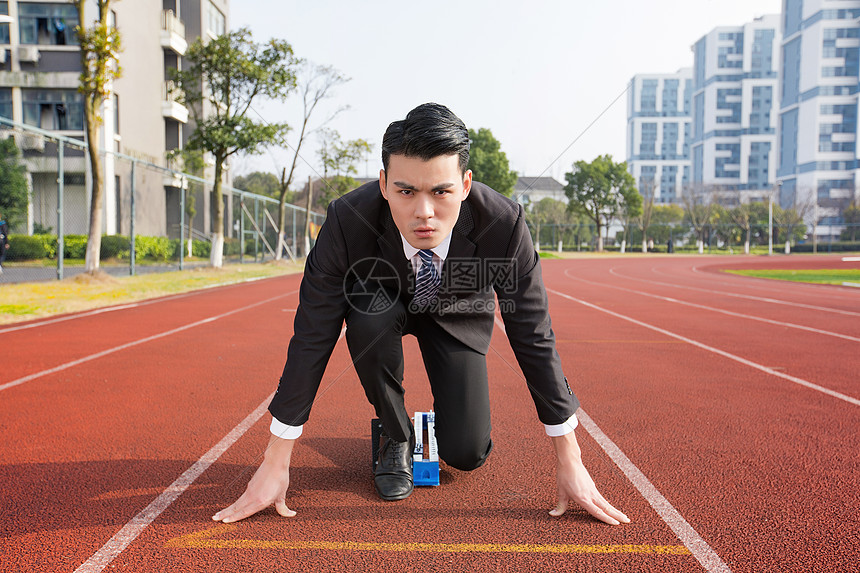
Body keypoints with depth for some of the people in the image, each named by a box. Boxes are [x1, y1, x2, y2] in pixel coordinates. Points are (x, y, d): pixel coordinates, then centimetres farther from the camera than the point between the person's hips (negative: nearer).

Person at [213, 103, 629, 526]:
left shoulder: (503, 223, -35)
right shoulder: (347, 221, -36)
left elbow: (534, 337, -26)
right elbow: (312, 338, -30)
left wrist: (570, 461, -22)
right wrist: (275, 466, -28)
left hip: (458, 314, 0)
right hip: (383, 303, 1)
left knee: (466, 454, -12)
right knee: (369, 318, -36)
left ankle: (451, 408, 27)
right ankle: (396, 437, -7)